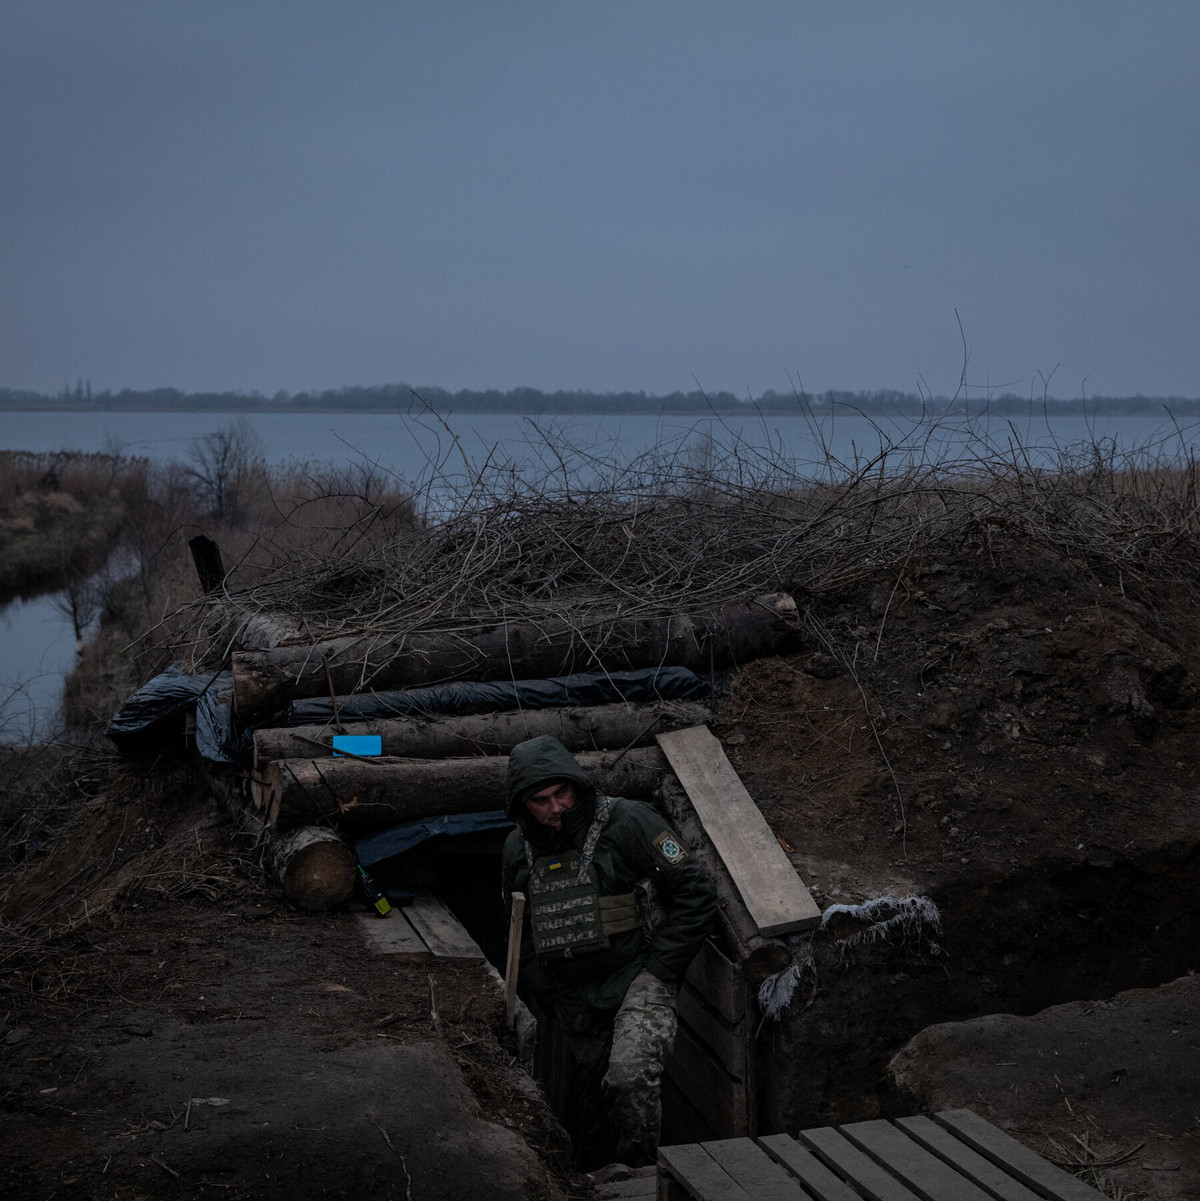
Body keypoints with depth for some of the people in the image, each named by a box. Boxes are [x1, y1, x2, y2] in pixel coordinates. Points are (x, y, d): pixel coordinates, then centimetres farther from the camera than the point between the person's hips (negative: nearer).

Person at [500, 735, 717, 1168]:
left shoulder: (628, 822, -14)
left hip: (638, 975, -5)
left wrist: (659, 969, -11)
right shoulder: (518, 850, 3)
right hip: (575, 996, 5)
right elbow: (520, 931, 19)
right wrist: (546, 994, 10)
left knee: (630, 1076, -27)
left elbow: (696, 893, -10)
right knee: (591, 1090, 17)